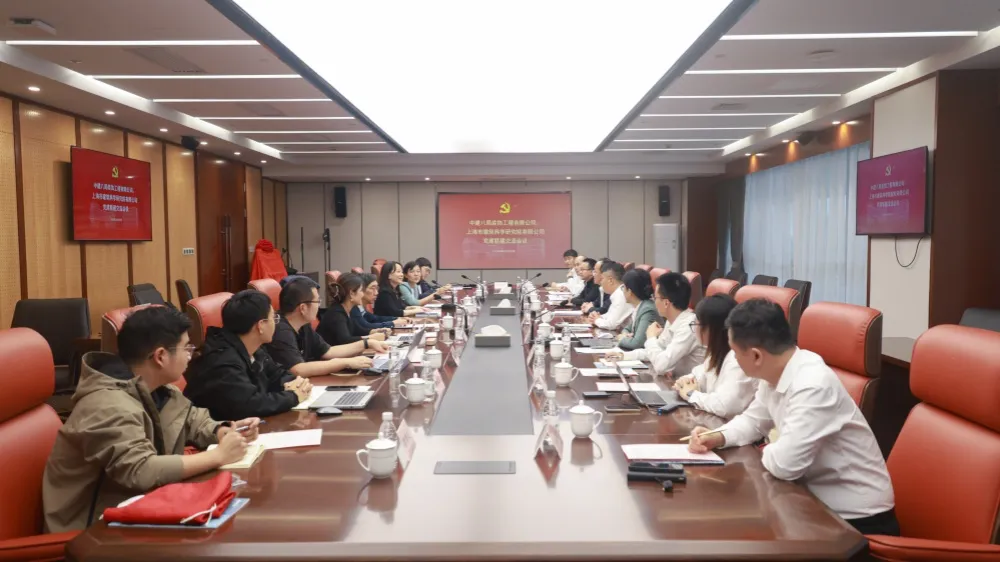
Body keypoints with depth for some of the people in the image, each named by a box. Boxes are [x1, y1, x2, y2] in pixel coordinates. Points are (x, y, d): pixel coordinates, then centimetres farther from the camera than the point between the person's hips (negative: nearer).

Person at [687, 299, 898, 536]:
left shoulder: (814, 385, -31)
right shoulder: (775, 374, -3)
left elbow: (784, 465, -31)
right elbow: (753, 420, 13)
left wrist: (766, 451, -9)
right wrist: (718, 437, -5)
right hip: (818, 498, 7)